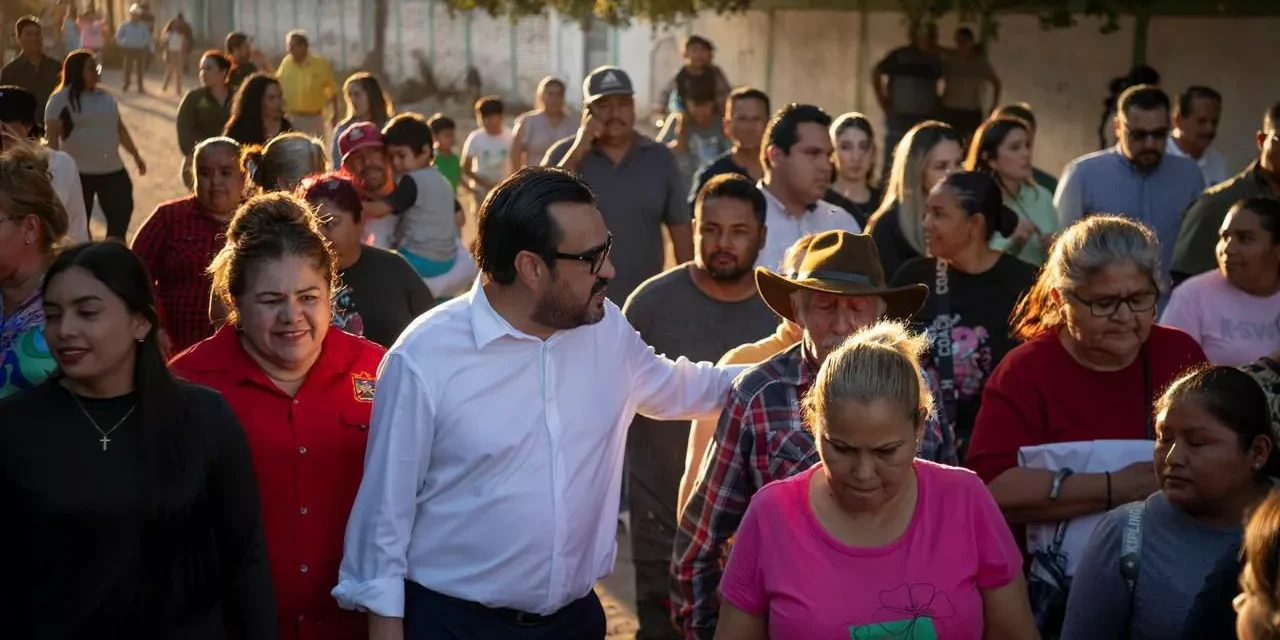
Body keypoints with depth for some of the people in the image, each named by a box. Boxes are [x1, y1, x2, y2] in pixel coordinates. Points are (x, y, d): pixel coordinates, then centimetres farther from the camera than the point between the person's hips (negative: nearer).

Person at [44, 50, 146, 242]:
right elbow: (52, 136, -10)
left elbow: (119, 128, 20)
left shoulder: (105, 96, 13)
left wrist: (136, 155, 20)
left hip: (113, 170, 5)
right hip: (78, 173, -5)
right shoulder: (60, 99, -6)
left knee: (121, 215, 2)